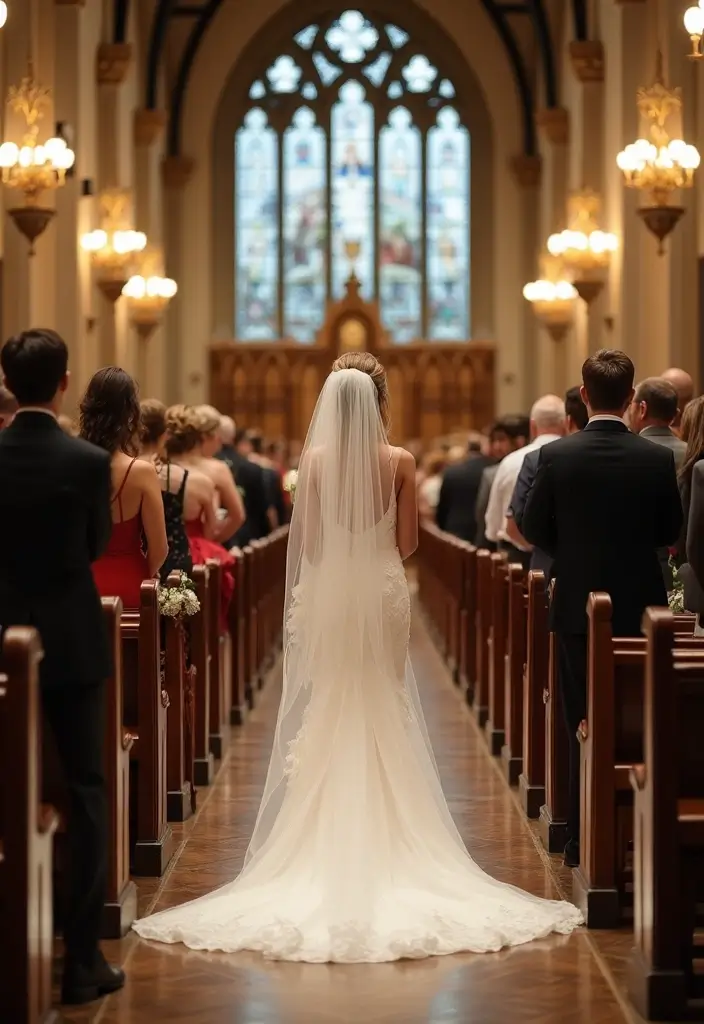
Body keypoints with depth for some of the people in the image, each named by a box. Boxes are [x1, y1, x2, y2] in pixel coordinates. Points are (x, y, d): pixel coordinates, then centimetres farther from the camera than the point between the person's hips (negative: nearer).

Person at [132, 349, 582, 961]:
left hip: (326, 598, 0)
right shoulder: (401, 462, -7)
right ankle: (382, 842, 11)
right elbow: (407, 544, -4)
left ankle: (325, 851, 8)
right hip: (383, 596, 0)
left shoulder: (315, 460, -7)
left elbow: (308, 544, -5)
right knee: (383, 720, 9)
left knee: (326, 720, 8)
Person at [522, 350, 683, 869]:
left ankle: (583, 840, 10)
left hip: (578, 607, 0)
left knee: (584, 727, 8)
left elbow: (535, 529, -2)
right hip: (640, 606, 0)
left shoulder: (556, 457, -10)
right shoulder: (658, 459, -9)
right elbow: (670, 531, 2)